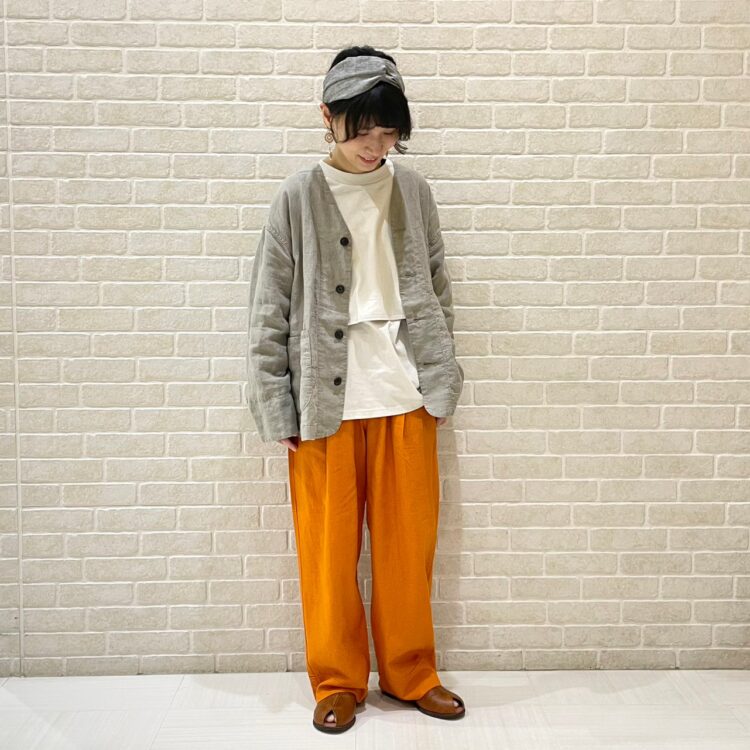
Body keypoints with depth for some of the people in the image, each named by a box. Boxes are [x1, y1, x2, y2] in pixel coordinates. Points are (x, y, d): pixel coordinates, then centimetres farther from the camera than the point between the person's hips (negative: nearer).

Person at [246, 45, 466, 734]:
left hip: (406, 399, 2)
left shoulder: (413, 190, 5)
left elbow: (438, 291, 11)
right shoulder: (300, 198, -3)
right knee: (328, 550, 8)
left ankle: (411, 671, 32)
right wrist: (278, 410, -5)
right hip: (326, 405, -2)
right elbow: (270, 311, -3)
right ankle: (338, 681, 29)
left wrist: (442, 382, 8)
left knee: (409, 545, 11)